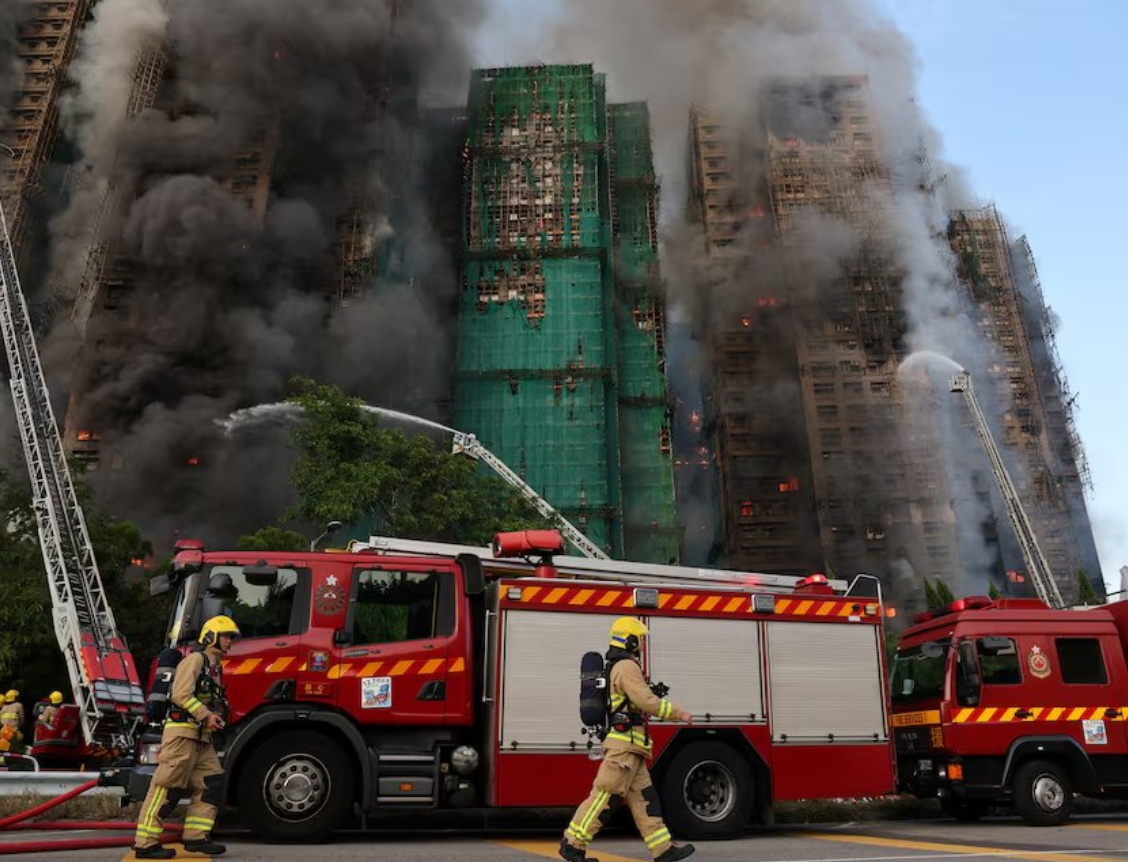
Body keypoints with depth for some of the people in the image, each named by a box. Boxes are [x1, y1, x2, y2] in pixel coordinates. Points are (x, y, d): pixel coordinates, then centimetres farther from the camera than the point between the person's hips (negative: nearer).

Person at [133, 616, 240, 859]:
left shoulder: (215, 666, 20)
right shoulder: (195, 659, -9)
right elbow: (181, 695, -19)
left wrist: (216, 717, 11)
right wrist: (206, 715, -21)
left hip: (201, 737, 10)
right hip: (182, 732, -10)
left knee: (212, 784, 6)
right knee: (167, 789, -6)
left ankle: (195, 837, 10)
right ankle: (145, 843, 0)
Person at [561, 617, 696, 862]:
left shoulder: (614, 667, 20)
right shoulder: (627, 666, -13)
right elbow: (647, 702, -18)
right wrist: (679, 713, -9)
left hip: (629, 748, 10)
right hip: (624, 743, -10)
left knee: (644, 796, 8)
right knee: (606, 795, -8)